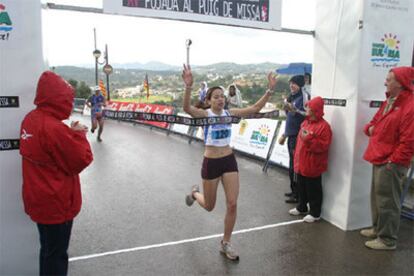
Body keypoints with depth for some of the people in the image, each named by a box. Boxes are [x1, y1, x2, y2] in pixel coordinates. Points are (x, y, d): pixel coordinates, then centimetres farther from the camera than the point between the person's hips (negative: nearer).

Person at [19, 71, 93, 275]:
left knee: (48, 249, 26)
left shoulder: (31, 119, 1)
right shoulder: (54, 128, -28)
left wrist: (71, 133, -1)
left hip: (38, 200, 9)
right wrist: (79, 135, -9)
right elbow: (82, 160, -21)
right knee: (55, 253, 10)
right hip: (55, 203, -9)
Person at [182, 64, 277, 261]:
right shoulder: (204, 114, -12)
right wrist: (188, 87, -48)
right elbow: (186, 108, -33)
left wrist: (270, 90, -14)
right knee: (209, 207, 13)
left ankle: (225, 244, 21)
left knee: (232, 205, 0)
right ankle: (195, 193, 50)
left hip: (229, 161, 4)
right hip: (211, 163, -3)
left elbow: (255, 108, -4)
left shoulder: (230, 113, 0)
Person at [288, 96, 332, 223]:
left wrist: (308, 139, -29)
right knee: (301, 188, 20)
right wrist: (297, 158, 18)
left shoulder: (324, 126, -16)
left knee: (313, 190, 5)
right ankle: (301, 207, 36)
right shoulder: (305, 122, 10)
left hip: (312, 166, -8)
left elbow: (324, 146, -23)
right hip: (301, 163, 8)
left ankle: (315, 213, 19)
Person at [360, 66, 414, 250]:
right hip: (380, 159, 10)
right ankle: (378, 229, 36)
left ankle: (387, 239, 14)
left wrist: (393, 161, -19)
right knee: (377, 197, 20)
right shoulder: (389, 101, 14)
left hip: (391, 163, -10)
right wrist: (370, 128, 4)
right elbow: (377, 120, 27)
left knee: (387, 201, 0)